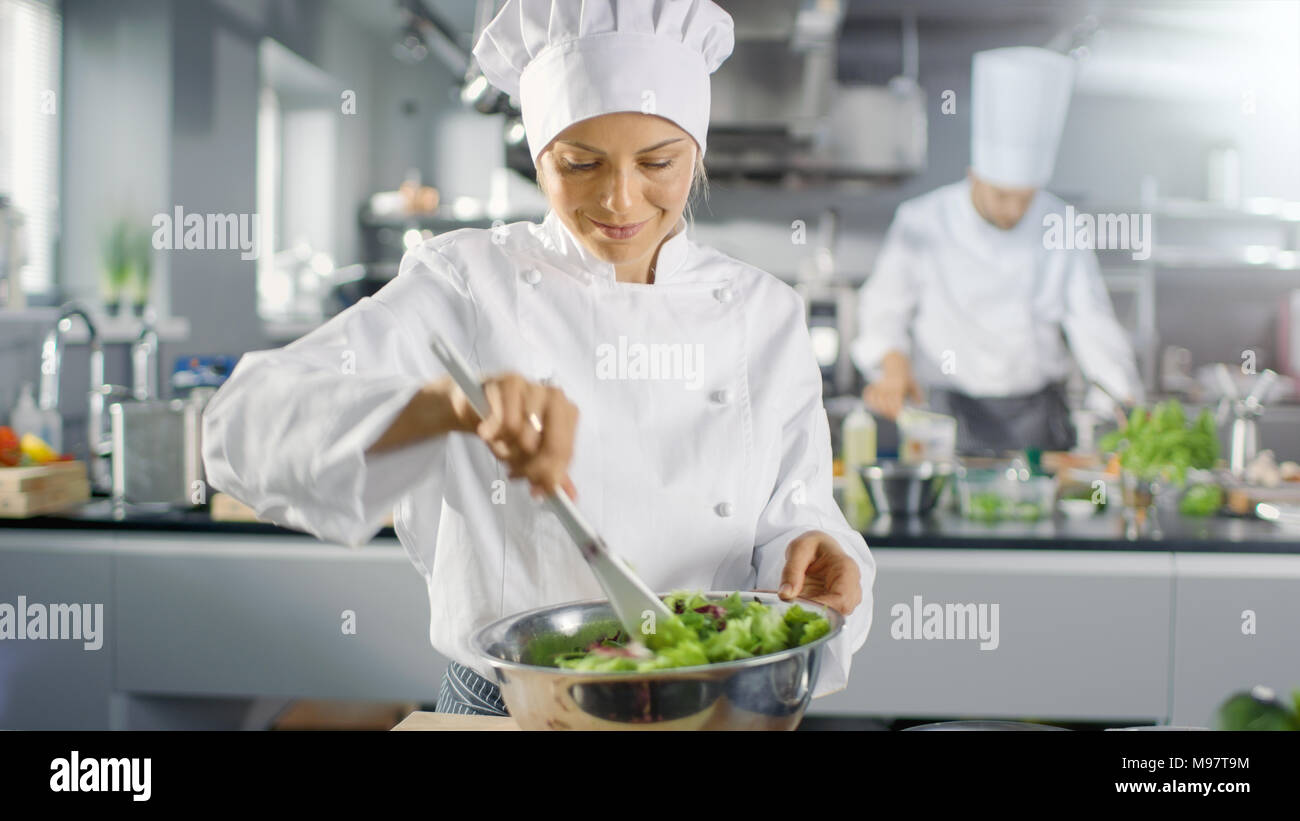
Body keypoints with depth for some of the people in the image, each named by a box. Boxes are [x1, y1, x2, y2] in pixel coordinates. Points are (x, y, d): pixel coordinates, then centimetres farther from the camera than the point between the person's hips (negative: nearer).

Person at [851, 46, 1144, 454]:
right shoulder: (921, 223, -7)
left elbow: (1094, 324, -1)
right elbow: (882, 308, 1)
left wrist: (1126, 404, -14)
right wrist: (893, 360, -19)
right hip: (949, 413, -2)